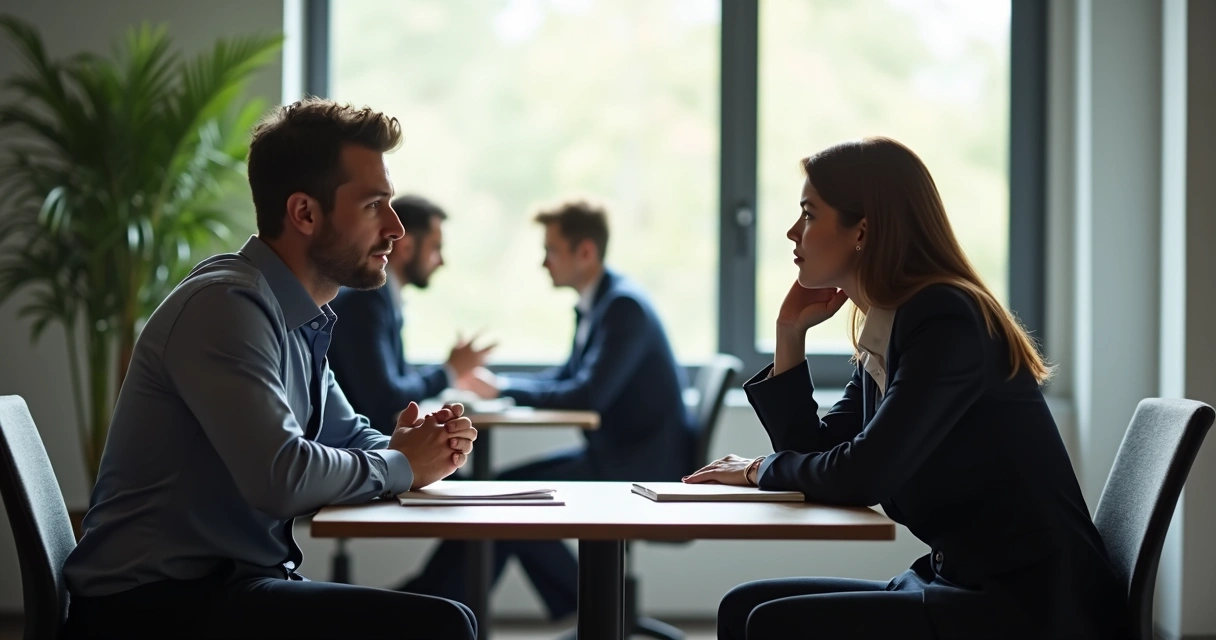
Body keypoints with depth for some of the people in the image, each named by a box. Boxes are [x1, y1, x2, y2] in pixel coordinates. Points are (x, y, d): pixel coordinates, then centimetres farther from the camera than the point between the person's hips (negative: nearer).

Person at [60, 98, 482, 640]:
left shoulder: (298, 321, 13)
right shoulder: (227, 305, -16)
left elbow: (350, 438, 24)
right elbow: (280, 477, -26)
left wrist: (424, 447, 2)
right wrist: (399, 466, -8)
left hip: (227, 584, 10)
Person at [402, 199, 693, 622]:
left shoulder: (624, 306, -19)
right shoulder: (596, 303, 11)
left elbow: (586, 396, -27)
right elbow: (569, 377, 17)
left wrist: (502, 388, -17)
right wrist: (493, 385, 1)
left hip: (644, 466, -10)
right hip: (617, 454, 10)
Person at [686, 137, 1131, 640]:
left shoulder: (945, 321, -15)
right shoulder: (883, 334, 12)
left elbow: (862, 477, -22)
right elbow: (816, 457, 16)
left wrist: (762, 469, -3)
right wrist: (790, 335, 8)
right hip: (962, 582, 9)